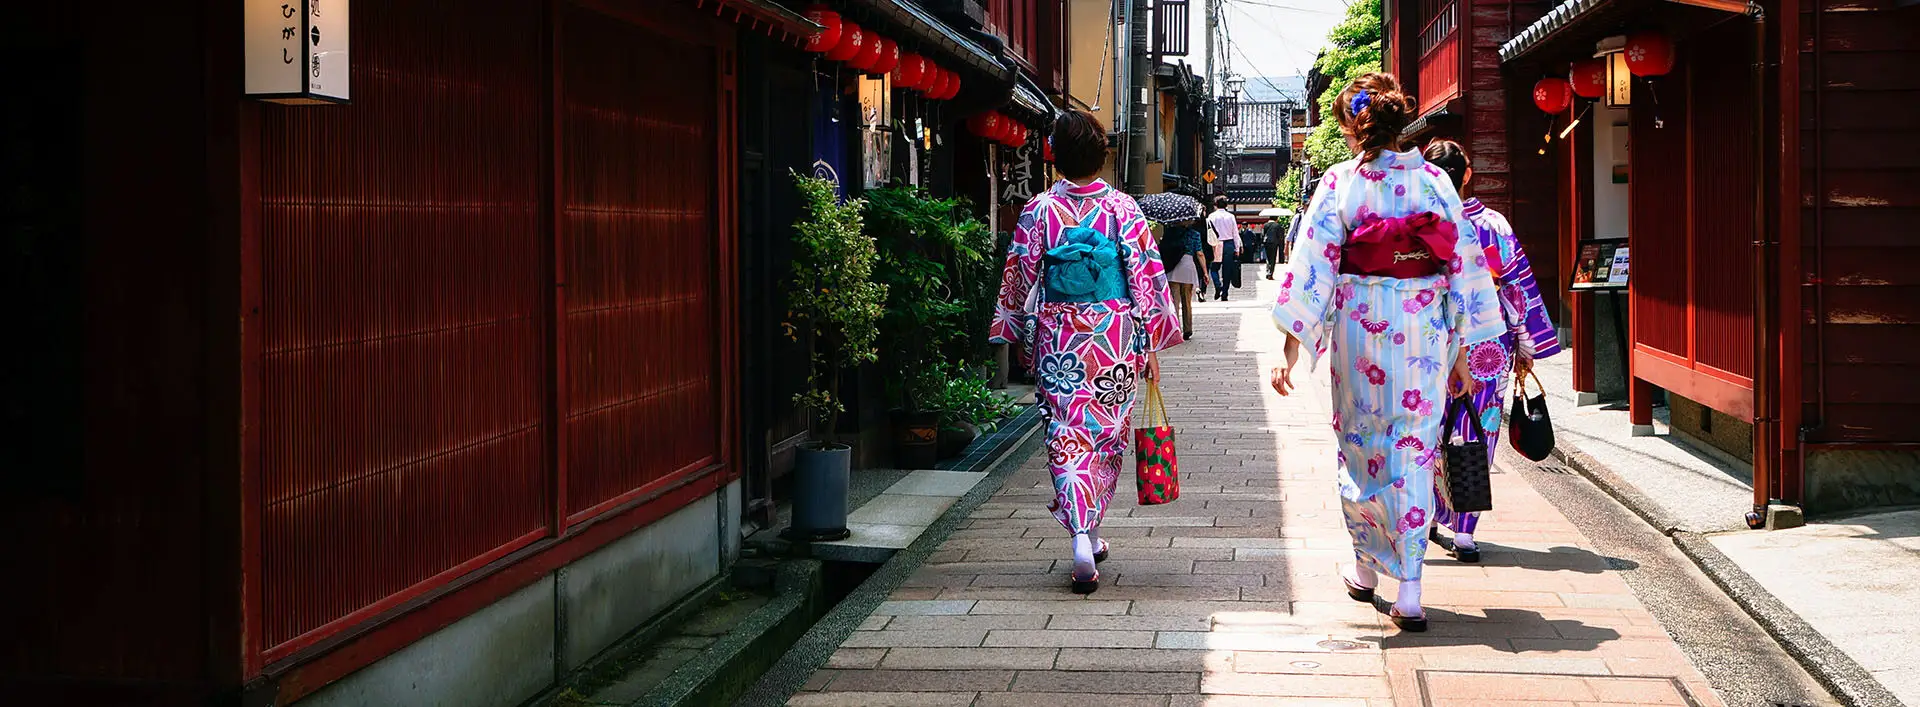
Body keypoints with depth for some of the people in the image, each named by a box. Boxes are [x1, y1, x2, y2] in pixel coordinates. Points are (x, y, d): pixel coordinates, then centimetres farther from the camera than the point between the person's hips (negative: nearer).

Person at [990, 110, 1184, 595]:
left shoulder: (1037, 210, -4)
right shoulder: (1123, 209, -5)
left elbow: (1020, 280, 1)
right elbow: (1147, 277, -3)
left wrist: (1022, 336, 14)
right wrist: (1151, 344, 5)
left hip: (1057, 338, 0)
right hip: (1114, 338, 0)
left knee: (1066, 435, 1)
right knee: (1107, 434, 15)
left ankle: (1081, 536, -16)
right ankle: (1091, 532, 24)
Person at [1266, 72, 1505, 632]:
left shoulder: (1340, 183, -6)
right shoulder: (1434, 181, 1)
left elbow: (1312, 265, -9)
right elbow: (1463, 266, 3)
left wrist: (1291, 349, -7)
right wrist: (1460, 352, 10)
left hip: (1358, 332, -1)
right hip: (1424, 334, 1)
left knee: (1359, 447, 18)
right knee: (1414, 456, 5)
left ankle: (1366, 568, 31)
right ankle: (1409, 594, 0)